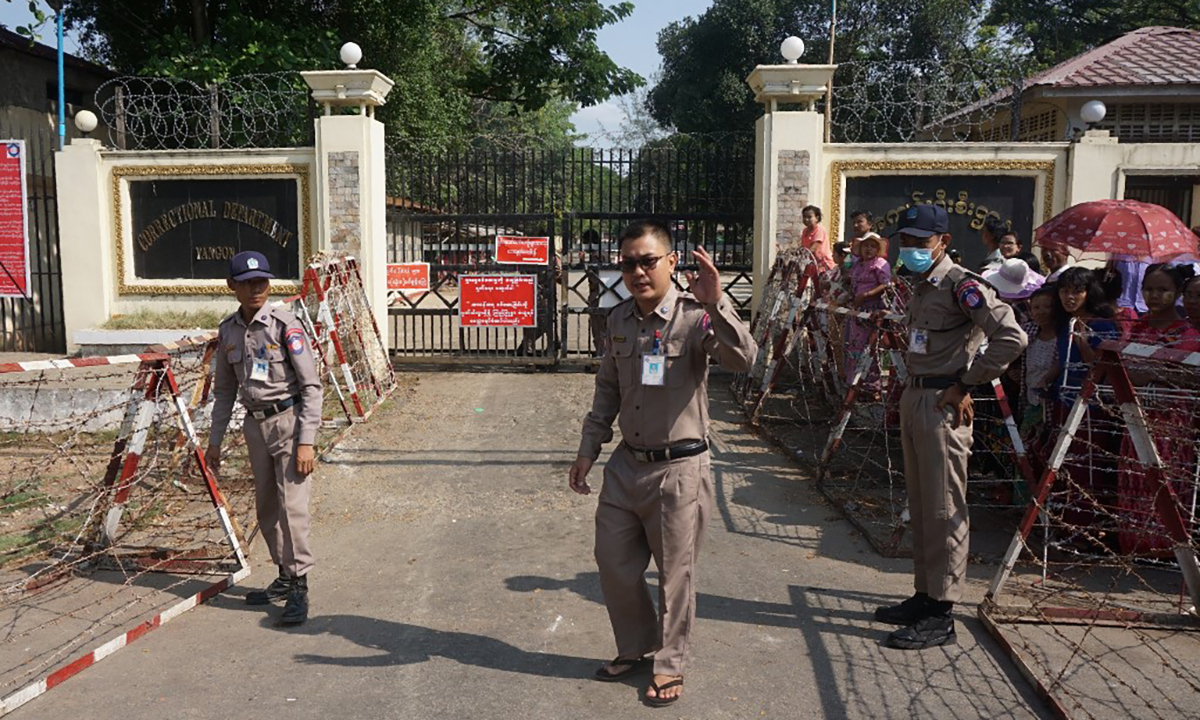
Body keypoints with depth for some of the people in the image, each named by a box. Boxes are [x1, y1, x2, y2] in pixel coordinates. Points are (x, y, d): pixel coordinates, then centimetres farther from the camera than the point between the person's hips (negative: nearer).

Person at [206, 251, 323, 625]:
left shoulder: (284, 325, -12)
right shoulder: (228, 331, 5)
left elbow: (311, 386, -13)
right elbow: (224, 390, 15)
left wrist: (306, 442, -18)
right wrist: (215, 440, 14)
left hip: (288, 419, -6)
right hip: (255, 424, 6)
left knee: (292, 507, -9)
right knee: (266, 509, 12)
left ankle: (299, 588, -1)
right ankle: (285, 577, 26)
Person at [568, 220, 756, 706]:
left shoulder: (693, 316, -14)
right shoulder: (618, 319, 5)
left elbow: (742, 360, -31)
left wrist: (716, 306, -44)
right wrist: (588, 450, 15)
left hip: (678, 469, -6)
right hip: (626, 464, 6)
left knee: (675, 573, 7)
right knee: (613, 562, 14)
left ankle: (670, 666, 29)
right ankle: (635, 648, 38)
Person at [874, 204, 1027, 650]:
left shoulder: (962, 285, -13)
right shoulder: (921, 287, 15)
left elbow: (1011, 338, -22)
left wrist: (966, 385, -18)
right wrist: (912, 389, 12)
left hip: (943, 405, -9)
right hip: (914, 398, 9)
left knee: (943, 510, -4)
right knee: (920, 507, 15)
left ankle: (941, 616, 4)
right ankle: (924, 597, 26)